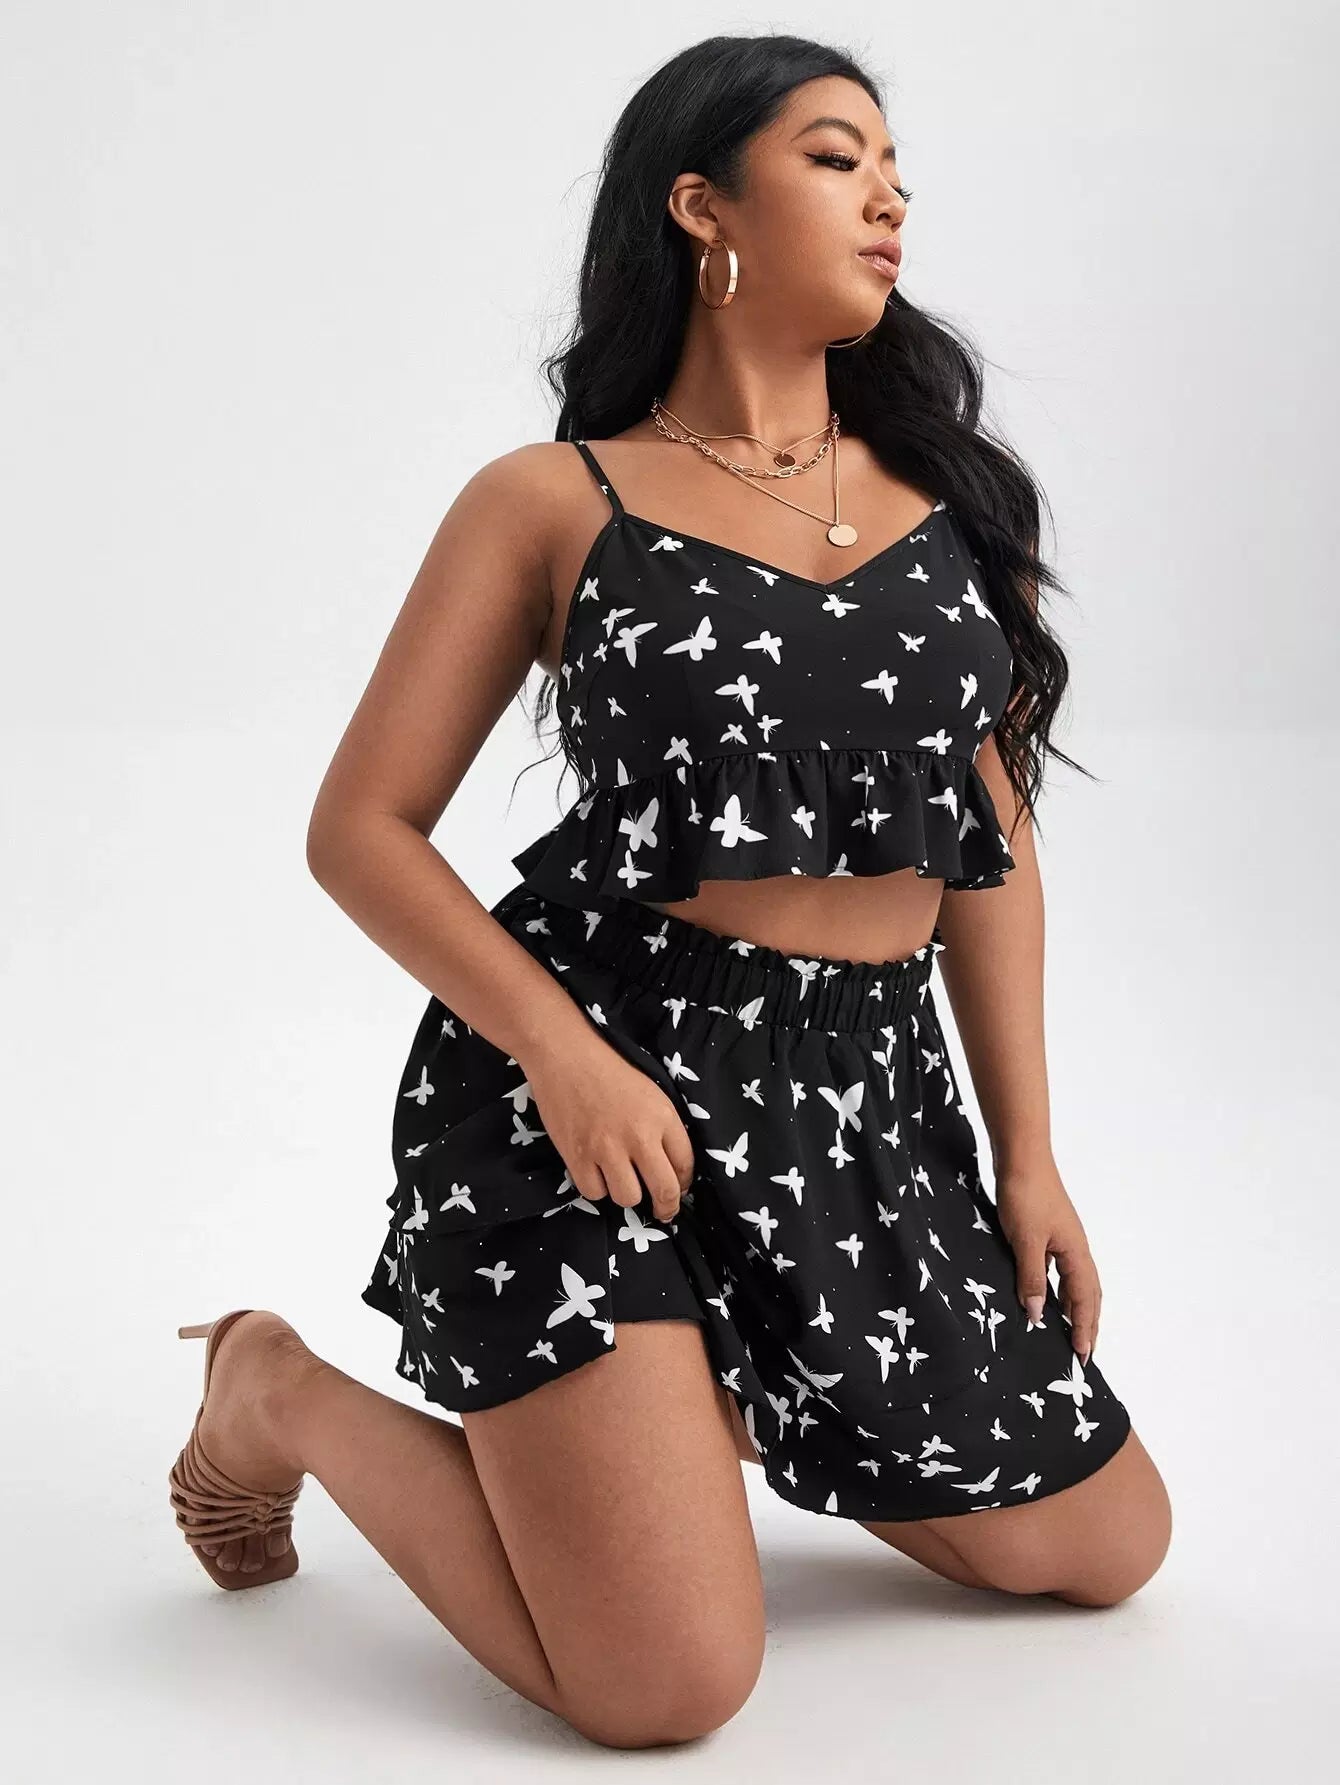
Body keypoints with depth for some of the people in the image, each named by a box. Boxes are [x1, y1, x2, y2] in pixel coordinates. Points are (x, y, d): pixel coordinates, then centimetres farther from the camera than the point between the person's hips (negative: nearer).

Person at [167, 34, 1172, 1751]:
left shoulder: (946, 490, 11)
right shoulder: (552, 500, -2)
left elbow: (989, 836, 12)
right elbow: (360, 830, -3)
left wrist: (1028, 1149, 8)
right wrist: (556, 1050, -18)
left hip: (871, 1094, 6)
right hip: (596, 1074, -5)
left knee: (1107, 1547, 11)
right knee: (670, 1689, -14)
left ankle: (712, 1399, 28)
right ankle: (285, 1396, 11)